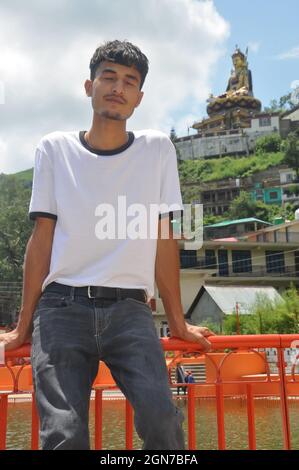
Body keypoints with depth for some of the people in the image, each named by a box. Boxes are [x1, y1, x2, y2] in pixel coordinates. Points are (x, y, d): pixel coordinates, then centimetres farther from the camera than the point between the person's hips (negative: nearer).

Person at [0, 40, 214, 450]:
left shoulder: (158, 149, 8)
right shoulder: (55, 149, 8)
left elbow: (163, 237, 8)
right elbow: (42, 238, 7)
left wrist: (178, 321, 9)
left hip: (128, 309, 0)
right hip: (61, 307, 0)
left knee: (160, 416, -20)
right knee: (63, 433, -14)